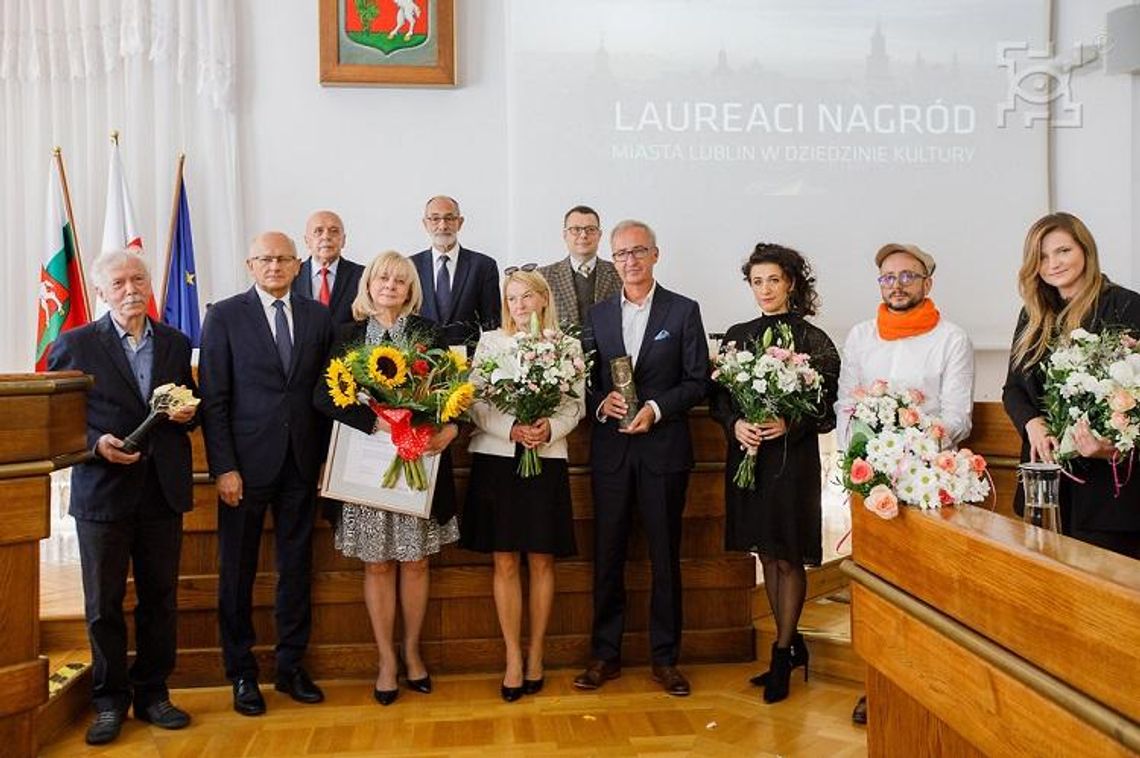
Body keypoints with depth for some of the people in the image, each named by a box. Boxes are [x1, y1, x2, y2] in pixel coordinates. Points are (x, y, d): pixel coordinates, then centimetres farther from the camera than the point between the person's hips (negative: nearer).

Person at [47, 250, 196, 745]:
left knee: (160, 598, 11)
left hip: (162, 490, 3)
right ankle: (110, 701, 22)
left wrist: (188, 412, -5)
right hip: (102, 490, -3)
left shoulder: (176, 343, 9)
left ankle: (152, 693, 26)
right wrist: (96, 444, -16)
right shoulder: (74, 345, -1)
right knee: (103, 604, 7)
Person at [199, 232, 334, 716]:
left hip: (302, 462, 3)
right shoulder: (224, 316, -2)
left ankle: (291, 667, 25)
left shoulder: (317, 316, 8)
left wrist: (325, 456, 3)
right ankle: (241, 673, 22)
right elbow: (213, 398, -6)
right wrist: (223, 467, -11)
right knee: (238, 570, 7)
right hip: (247, 462, -3)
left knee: (296, 566, 11)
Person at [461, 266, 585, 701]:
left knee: (541, 562, 6)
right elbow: (476, 403, -1)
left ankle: (535, 656, 19)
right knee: (505, 563, 3)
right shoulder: (490, 342, 4)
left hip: (547, 461, 0)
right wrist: (512, 429, -16)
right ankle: (513, 659, 13)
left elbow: (577, 404, 3)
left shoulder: (567, 345, 5)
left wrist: (550, 428, -15)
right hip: (496, 459, 0)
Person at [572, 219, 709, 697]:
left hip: (664, 447, -2)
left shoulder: (683, 311, 2)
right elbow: (586, 380, 10)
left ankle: (665, 657, 19)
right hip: (610, 448, 2)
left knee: (665, 555, 6)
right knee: (607, 555, 7)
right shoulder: (597, 315, 10)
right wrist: (601, 401, -11)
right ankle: (605, 654, 20)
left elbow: (698, 381, -2)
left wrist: (656, 408, -15)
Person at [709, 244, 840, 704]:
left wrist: (790, 424, -19)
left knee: (789, 558, 2)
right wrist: (736, 423, -9)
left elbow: (827, 407, -4)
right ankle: (792, 643, 28)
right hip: (747, 456, 5)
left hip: (792, 458, -4)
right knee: (767, 556, 13)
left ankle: (782, 655, 15)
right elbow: (718, 397, 9)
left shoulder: (813, 339, -4)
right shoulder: (737, 336, 9)